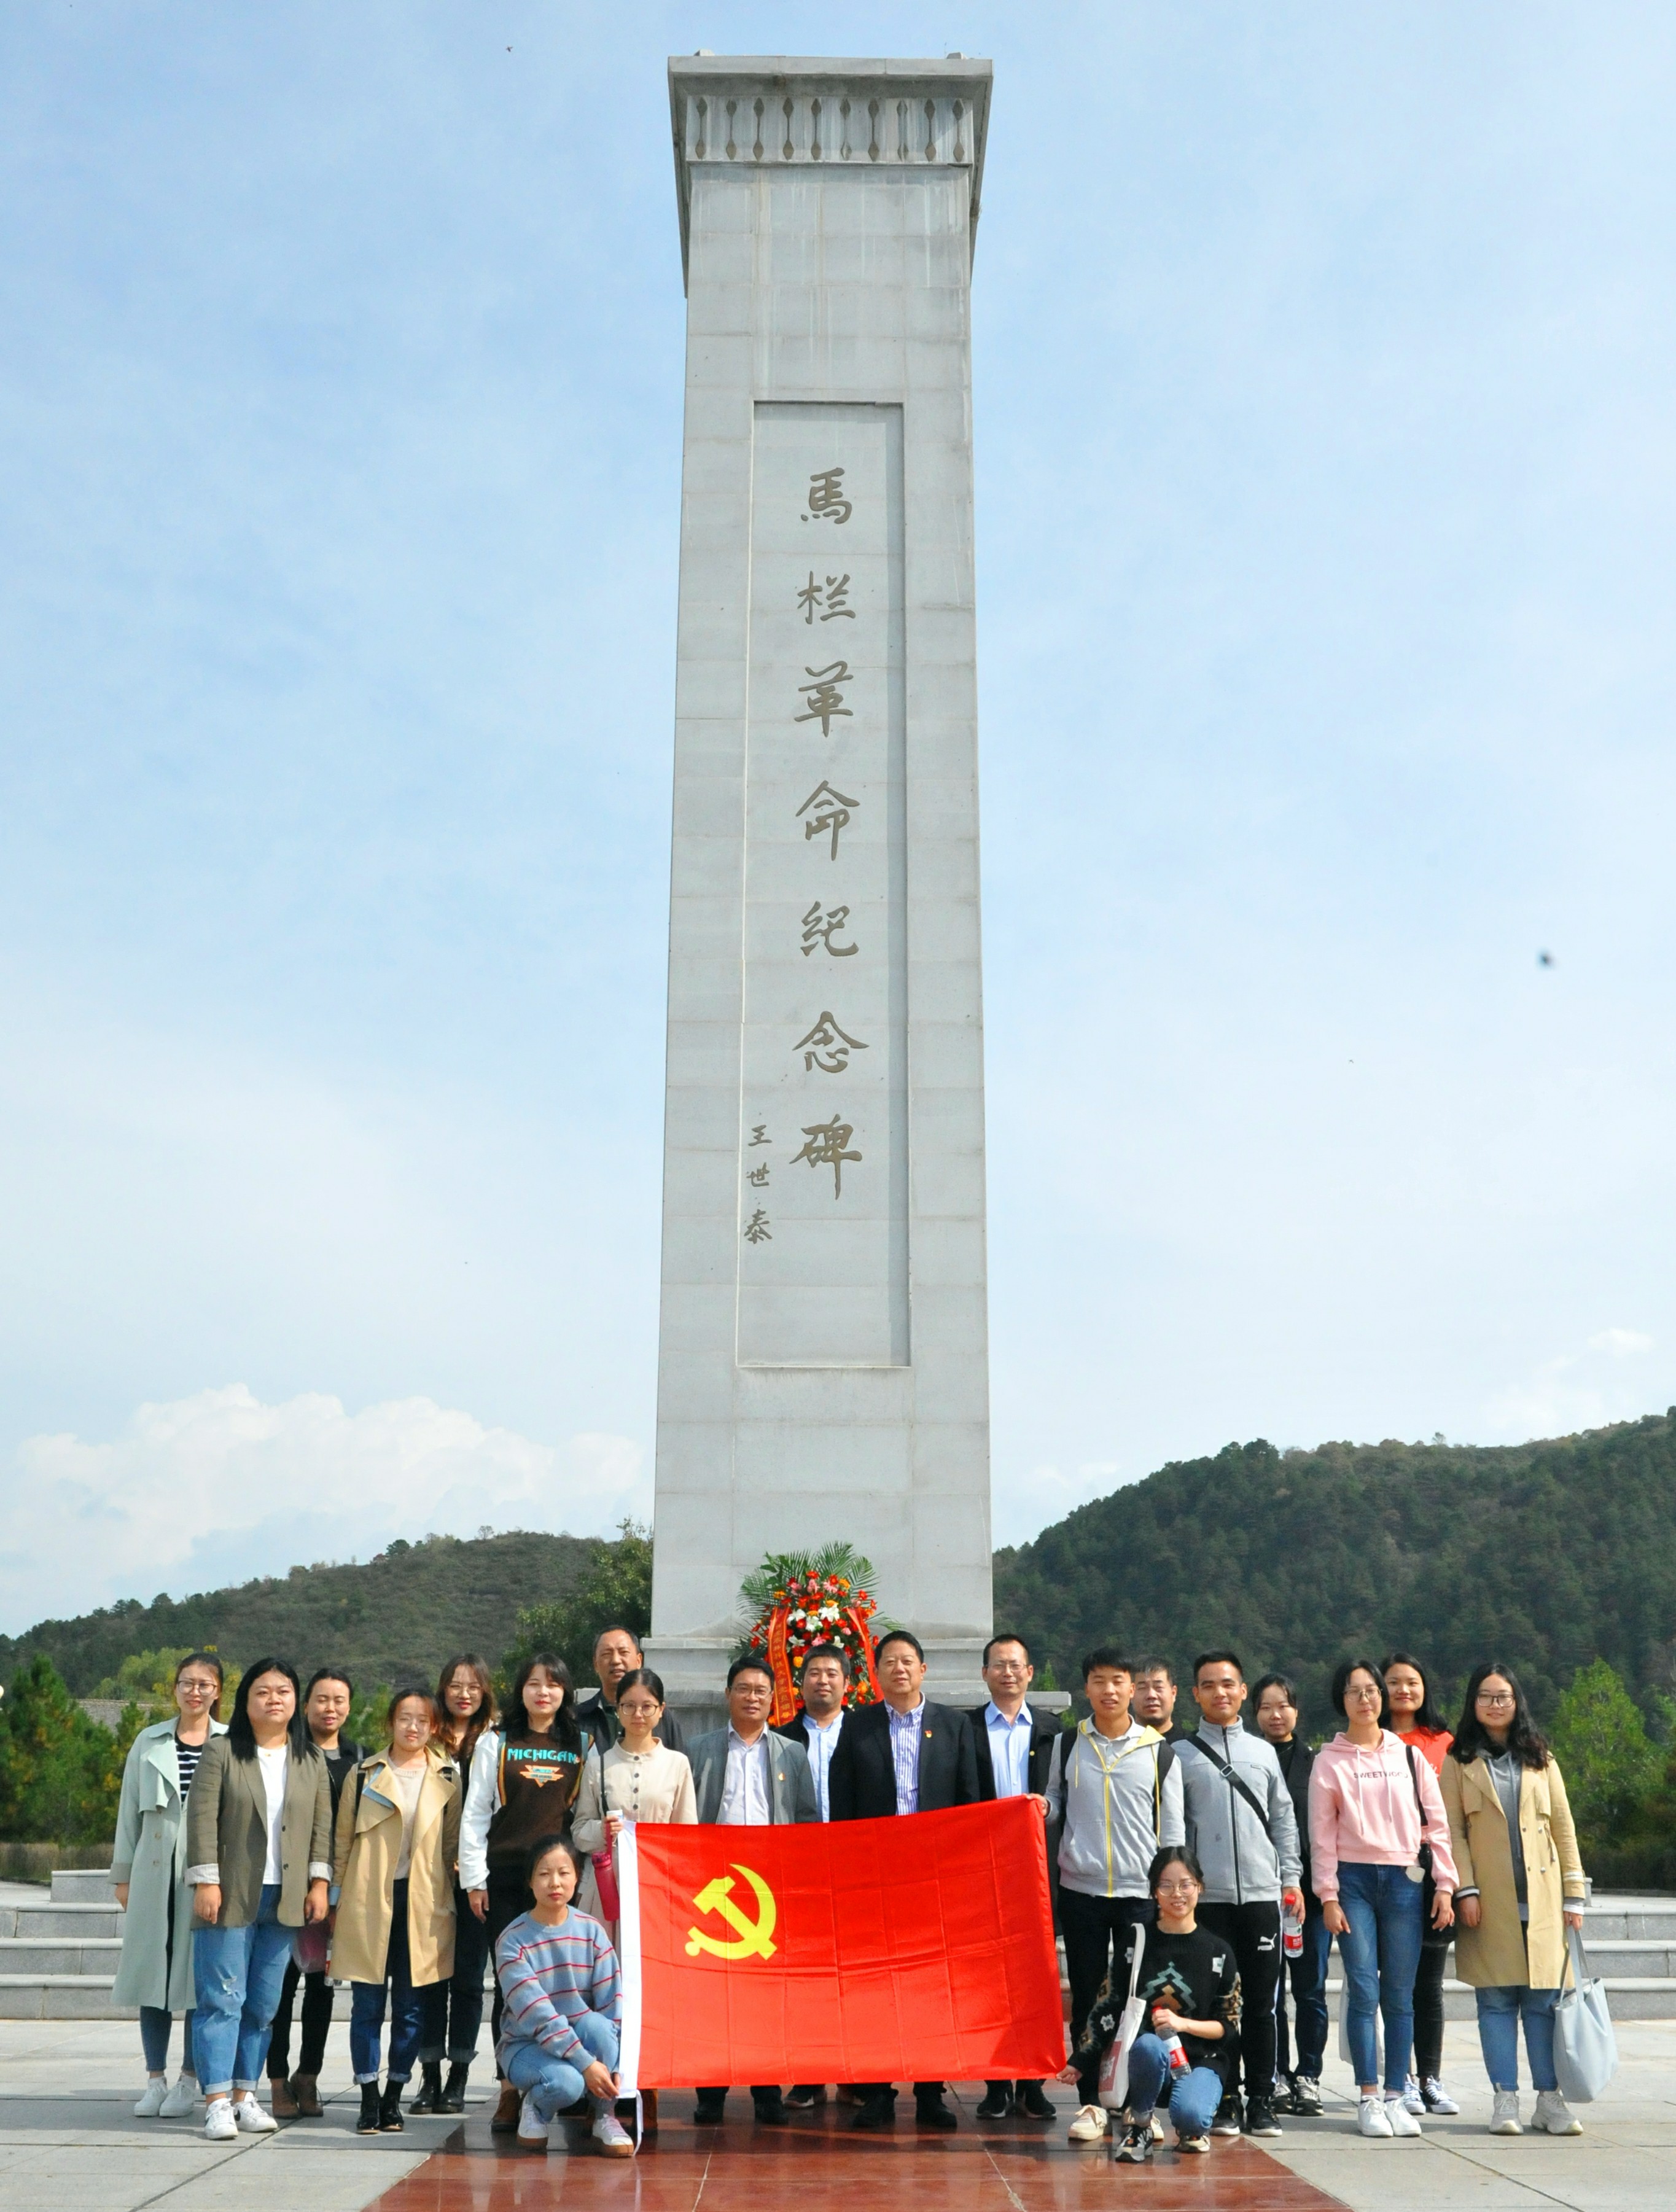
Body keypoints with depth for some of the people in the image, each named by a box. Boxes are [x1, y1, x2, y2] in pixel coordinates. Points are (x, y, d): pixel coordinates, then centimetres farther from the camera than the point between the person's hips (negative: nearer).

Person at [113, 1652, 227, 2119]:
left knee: (198, 1975, 1)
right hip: (154, 1874, 2)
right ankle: (155, 2081, 14)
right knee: (151, 1972, 4)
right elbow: (129, 1811, 12)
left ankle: (189, 2081, 12)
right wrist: (123, 1874, 9)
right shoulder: (149, 1743, 9)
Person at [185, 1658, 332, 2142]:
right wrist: (206, 1881, -12)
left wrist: (319, 1881, 2)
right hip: (232, 1896, -3)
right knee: (222, 1998, -4)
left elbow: (322, 1823, 9)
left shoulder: (311, 1759, 10)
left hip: (285, 1898, 4)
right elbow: (202, 1818, -6)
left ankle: (245, 2095, 15)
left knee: (264, 2005, 7)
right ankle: (218, 2102, -1)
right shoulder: (221, 1753, -1)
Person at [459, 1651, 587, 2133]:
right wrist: (474, 1879, 0)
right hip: (505, 1877, -1)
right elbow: (475, 1814, 5)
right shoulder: (496, 1743, 8)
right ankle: (510, 2090, 5)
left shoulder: (580, 1747, 11)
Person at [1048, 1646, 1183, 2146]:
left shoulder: (1159, 1752, 2)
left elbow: (1172, 1828, 5)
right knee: (1087, 1997, 6)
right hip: (1080, 1888, 1)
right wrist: (1043, 1809, -7)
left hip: (1140, 1891, -1)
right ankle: (1090, 2103, 13)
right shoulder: (1067, 1745, 5)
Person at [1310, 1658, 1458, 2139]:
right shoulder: (1330, 1760, 5)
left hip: (1404, 1881, 2)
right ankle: (1369, 2098, 1)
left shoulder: (1409, 1756, 10)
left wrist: (1444, 1885, 2)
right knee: (1364, 1991, -5)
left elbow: (1435, 1824, 9)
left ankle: (1396, 2097, 9)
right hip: (1355, 1881, -2)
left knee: (1400, 1995, 2)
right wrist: (1328, 1896, -4)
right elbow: (1322, 1834, 2)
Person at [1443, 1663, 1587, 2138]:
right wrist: (1465, 1889, -10)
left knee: (1544, 1999, 1)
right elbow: (1452, 1831, 0)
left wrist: (1574, 1894, 4)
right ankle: (1505, 2100, 4)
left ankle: (1549, 2099, 7)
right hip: (1489, 1902, -1)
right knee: (1496, 2000, -1)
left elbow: (1563, 1829, 10)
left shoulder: (1541, 1760, 12)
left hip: (1541, 1898, 2)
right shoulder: (1459, 1762, 6)